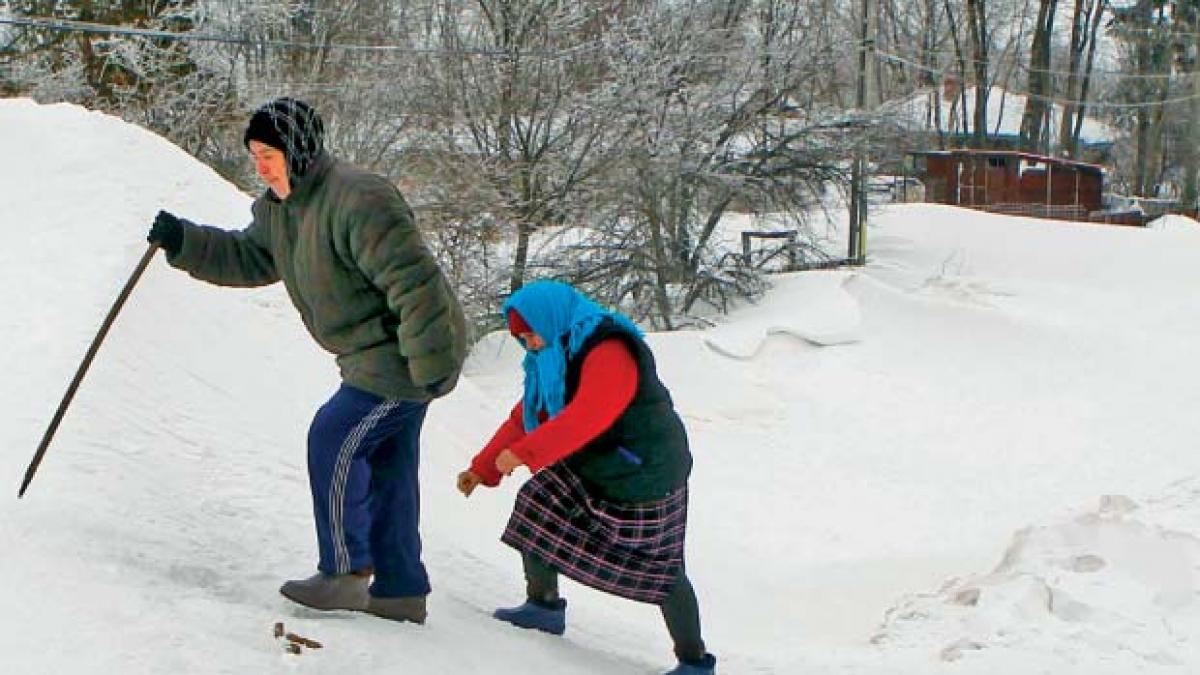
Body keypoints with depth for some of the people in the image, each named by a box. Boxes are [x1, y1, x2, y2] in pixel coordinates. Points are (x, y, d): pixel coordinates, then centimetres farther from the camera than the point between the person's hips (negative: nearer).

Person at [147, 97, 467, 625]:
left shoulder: (358, 201, -26)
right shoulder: (279, 207, 6)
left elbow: (414, 280, -28)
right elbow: (246, 258, 19)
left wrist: (430, 365, -28)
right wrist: (183, 242, 4)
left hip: (409, 356, -10)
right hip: (379, 355, 10)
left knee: (333, 438, -12)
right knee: (386, 468, 13)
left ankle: (345, 575, -2)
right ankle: (400, 590, 23)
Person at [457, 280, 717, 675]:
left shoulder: (609, 352, -24)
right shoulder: (552, 360, 7)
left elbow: (586, 418, -37)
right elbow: (524, 419, 11)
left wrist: (524, 452, -40)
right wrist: (483, 469, 5)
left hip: (645, 476, -9)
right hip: (586, 472, 9)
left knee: (660, 569, -7)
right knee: (534, 509, 5)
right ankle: (543, 604, 24)